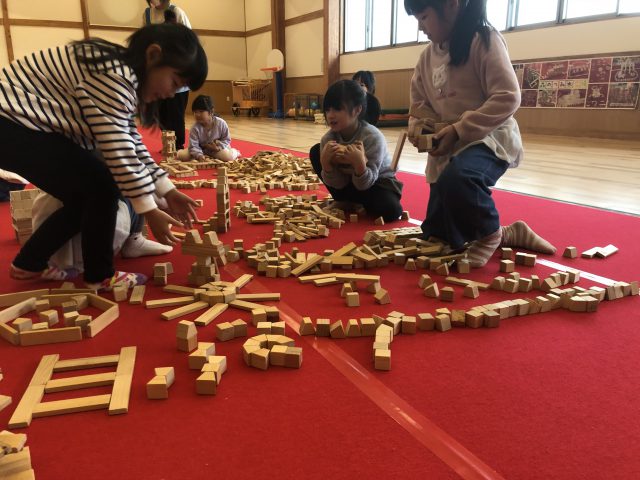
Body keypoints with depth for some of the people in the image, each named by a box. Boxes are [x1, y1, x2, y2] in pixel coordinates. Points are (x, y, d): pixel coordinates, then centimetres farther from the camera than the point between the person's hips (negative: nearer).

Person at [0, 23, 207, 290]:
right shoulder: (114, 76, -23)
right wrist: (150, 211, -18)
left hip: (22, 123, 10)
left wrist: (167, 191, 6)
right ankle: (100, 276, 5)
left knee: (87, 195, 10)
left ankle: (28, 264, 25)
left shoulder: (121, 74, 9)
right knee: (102, 186, -10)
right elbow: (117, 152, -26)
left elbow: (130, 142, 10)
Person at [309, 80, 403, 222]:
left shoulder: (373, 137, -29)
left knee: (389, 210, -36)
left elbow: (365, 184, -26)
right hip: (349, 183, 4)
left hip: (379, 184, -4)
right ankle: (346, 203, 2)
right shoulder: (328, 139, -17)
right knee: (316, 151, -10)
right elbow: (338, 184, -14)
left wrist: (360, 163, -46)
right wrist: (325, 162, -31)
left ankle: (362, 205, 2)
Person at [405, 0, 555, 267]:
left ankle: (490, 232, -12)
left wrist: (459, 130, -25)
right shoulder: (428, 56, 8)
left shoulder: (484, 39, -12)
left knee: (457, 177, -43)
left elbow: (508, 97, -20)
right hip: (446, 147, 7)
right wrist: (419, 125, -9)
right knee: (437, 236, 7)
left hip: (489, 138, -7)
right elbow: (420, 103, 15)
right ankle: (509, 235, 25)